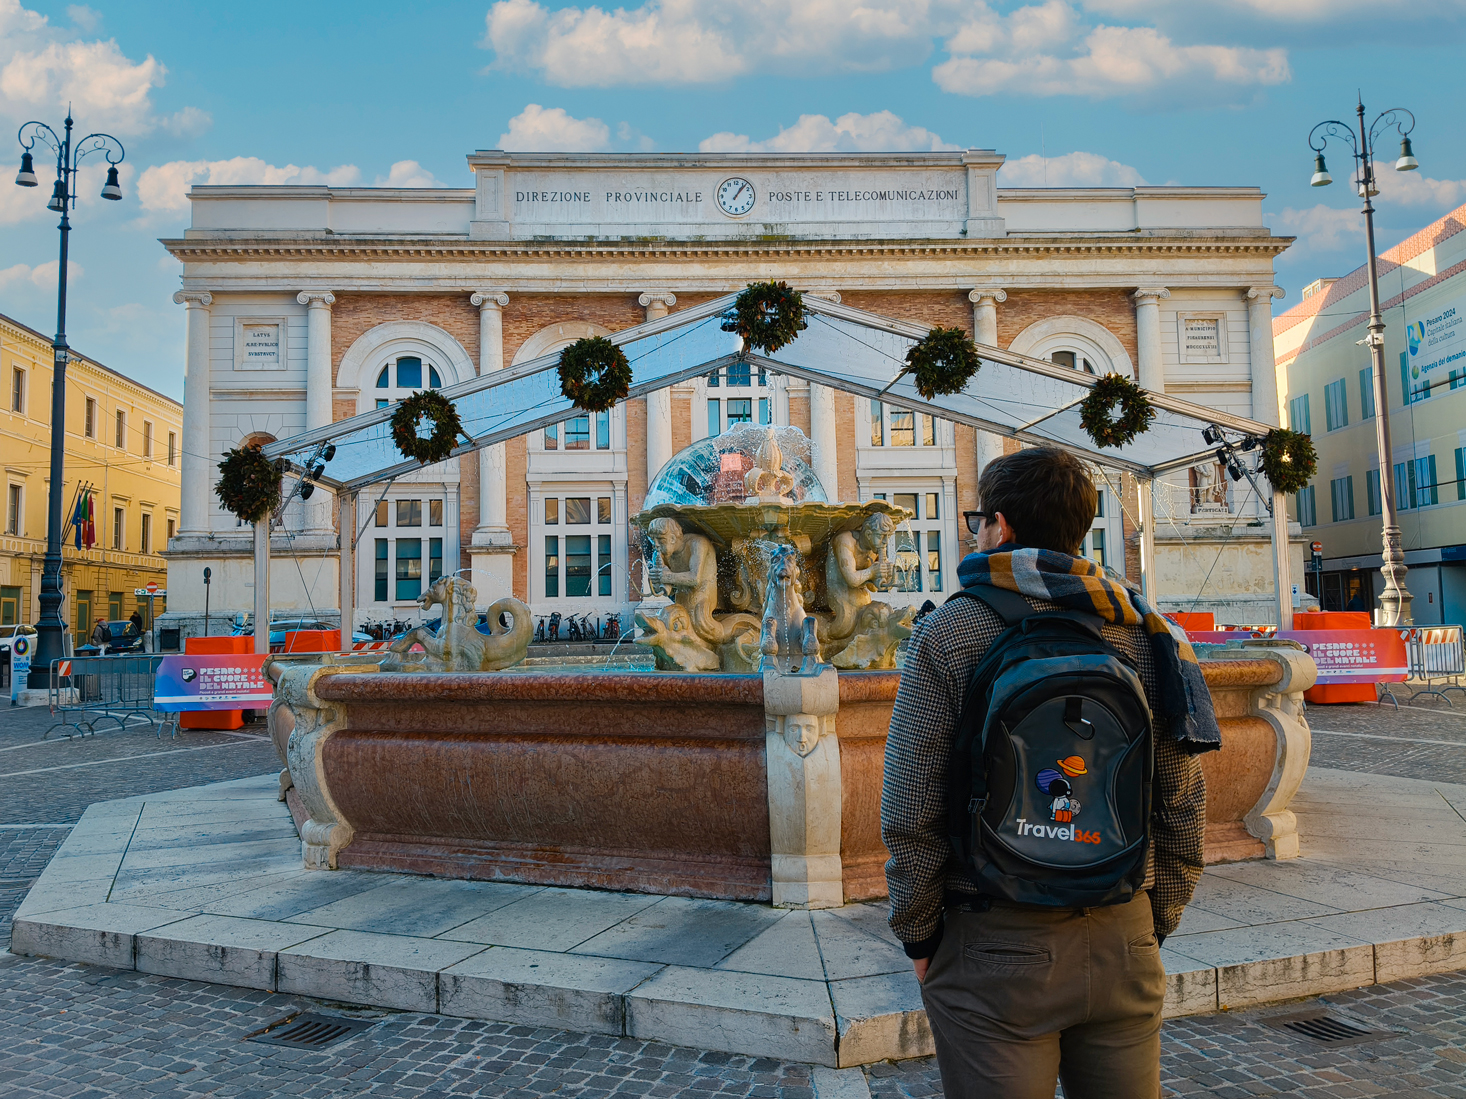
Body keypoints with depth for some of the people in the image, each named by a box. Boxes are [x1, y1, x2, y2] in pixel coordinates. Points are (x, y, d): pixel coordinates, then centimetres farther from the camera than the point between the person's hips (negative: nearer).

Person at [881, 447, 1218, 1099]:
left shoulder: (948, 635, -9)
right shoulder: (1143, 630, 2)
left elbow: (911, 812, -12)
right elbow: (1183, 803, 4)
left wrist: (917, 935, 1)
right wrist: (1154, 923, 15)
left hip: (995, 949, -3)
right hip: (1124, 946, 4)